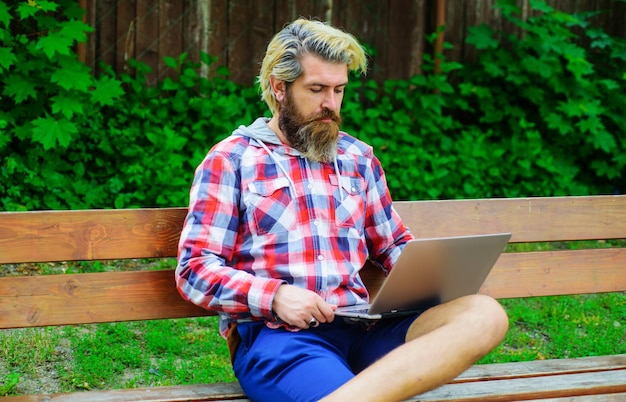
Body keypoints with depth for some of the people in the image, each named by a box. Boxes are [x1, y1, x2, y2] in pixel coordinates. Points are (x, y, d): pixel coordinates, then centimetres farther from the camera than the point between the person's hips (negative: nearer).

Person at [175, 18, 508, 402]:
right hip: (273, 333, -7)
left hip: (361, 328, 7)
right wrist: (275, 297, -16)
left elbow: (394, 246, 29)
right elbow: (195, 270, 1)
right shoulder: (231, 159, 8)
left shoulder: (358, 158, 22)